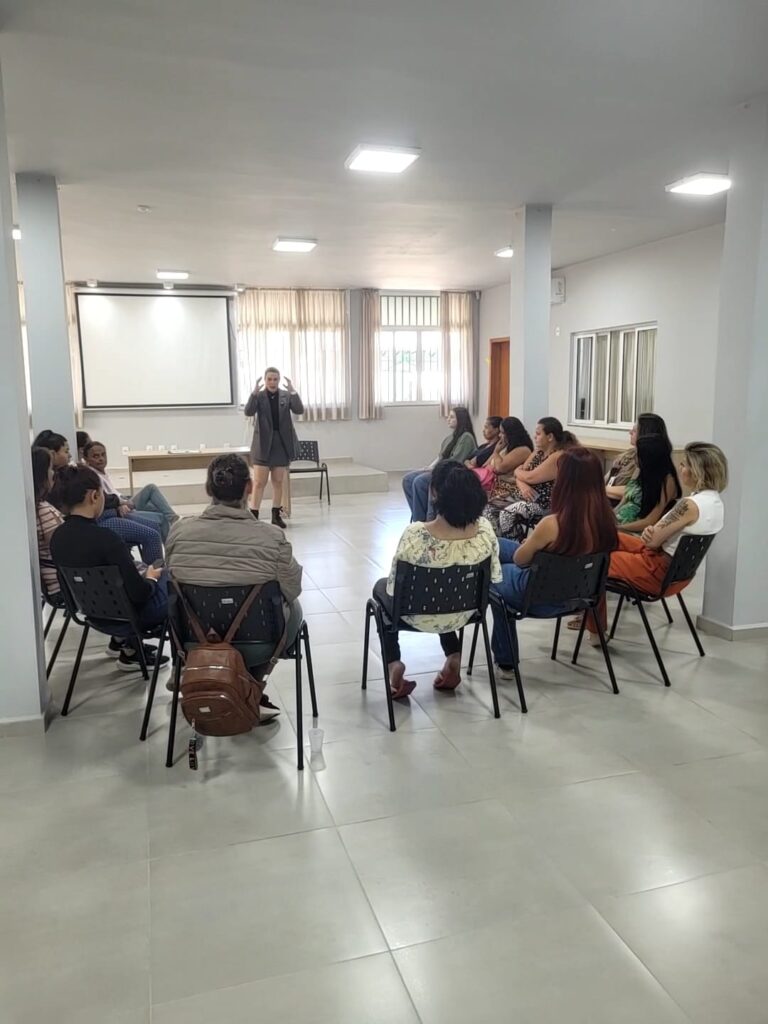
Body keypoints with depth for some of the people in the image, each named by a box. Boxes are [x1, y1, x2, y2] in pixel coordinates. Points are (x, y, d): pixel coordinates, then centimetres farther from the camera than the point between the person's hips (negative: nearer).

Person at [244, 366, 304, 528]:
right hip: (263, 443, -2)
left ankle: (276, 515, 19)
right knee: (259, 482, -5)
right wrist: (255, 392, -30)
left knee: (278, 482, 10)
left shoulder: (286, 396, 3)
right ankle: (253, 516, -3)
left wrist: (293, 391, -24)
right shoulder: (258, 396, -3)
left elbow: (299, 410, -11)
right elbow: (248, 412, -18)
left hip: (282, 443, 3)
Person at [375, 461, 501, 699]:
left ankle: (393, 663, 21)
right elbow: (493, 578, -5)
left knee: (382, 588, 30)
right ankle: (454, 657, 29)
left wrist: (389, 587, 4)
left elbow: (394, 588, -20)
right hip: (462, 614, 4)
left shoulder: (415, 535, -32)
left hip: (419, 616, -3)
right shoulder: (484, 529, -21)